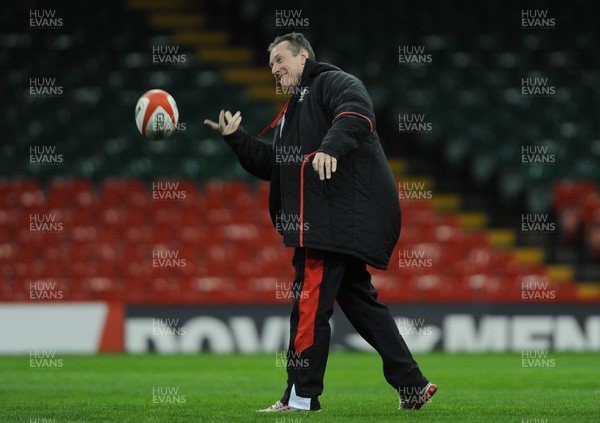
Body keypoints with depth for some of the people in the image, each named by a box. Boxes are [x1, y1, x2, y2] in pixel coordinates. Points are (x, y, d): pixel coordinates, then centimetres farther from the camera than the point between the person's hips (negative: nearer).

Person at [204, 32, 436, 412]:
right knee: (359, 301, 11)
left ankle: (302, 397, -5)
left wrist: (331, 146, -37)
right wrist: (236, 138, 18)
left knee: (310, 303, -9)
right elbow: (271, 165, 28)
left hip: (339, 218, -10)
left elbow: (357, 112, -22)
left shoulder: (332, 82, -1)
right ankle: (412, 385, 12)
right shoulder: (293, 111, 29)